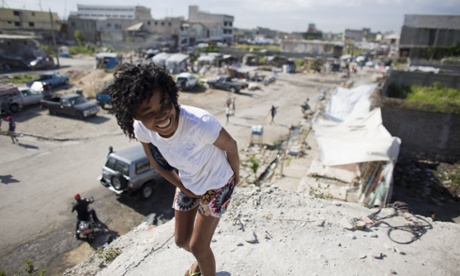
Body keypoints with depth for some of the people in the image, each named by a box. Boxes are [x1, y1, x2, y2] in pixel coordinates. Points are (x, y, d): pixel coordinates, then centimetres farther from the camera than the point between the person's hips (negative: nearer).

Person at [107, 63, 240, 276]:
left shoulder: (200, 122, -42)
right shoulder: (141, 129, -26)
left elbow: (231, 146, -21)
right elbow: (157, 163, -5)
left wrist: (235, 176, -3)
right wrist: (184, 188, -3)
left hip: (217, 184, -4)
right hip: (188, 184, 5)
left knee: (197, 246, 2)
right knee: (181, 240, 19)